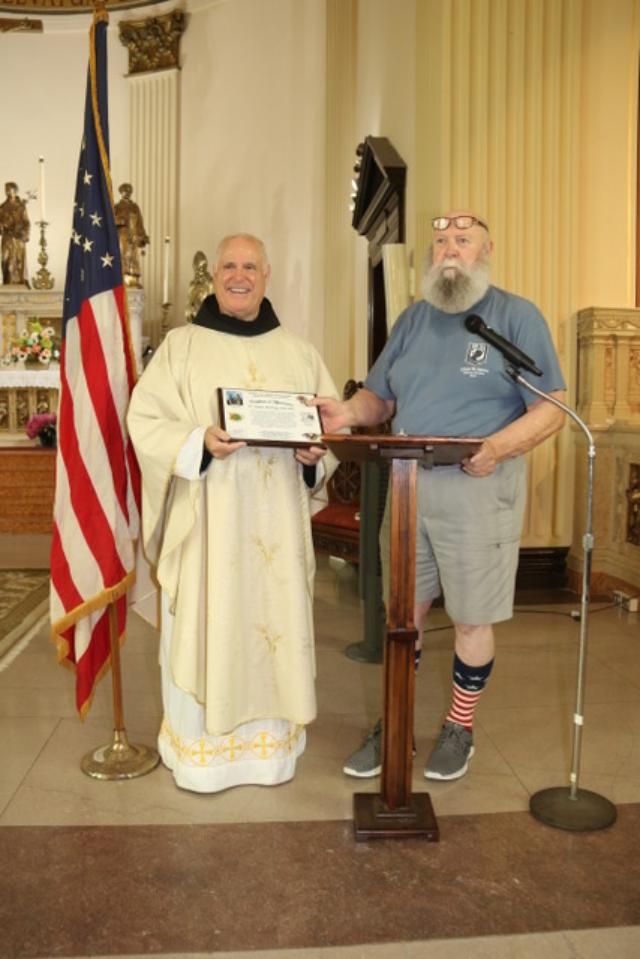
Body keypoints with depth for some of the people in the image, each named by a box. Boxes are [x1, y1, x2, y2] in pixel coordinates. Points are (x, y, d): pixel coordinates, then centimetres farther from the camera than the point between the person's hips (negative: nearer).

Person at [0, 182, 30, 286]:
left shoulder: (21, 205, 4)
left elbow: (26, 222, 0)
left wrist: (25, 234, -11)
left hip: (19, 237, -1)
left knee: (20, 261, -1)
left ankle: (21, 282, 3)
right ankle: (9, 283, 0)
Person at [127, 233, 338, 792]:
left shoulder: (297, 353, 11)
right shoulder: (181, 347, 4)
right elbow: (146, 420, -3)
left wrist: (316, 453, -9)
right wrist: (200, 442, -20)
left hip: (277, 519, 3)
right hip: (206, 518, -2)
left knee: (276, 622, 8)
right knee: (204, 627, 2)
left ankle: (270, 740, 27)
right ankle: (201, 746, 21)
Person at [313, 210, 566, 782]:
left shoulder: (517, 316, -3)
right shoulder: (413, 319, 13)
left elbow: (551, 409, -7)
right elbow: (379, 398, 14)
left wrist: (500, 446, -24)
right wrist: (348, 412, -8)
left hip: (478, 491, -4)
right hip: (407, 488, 5)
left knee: (471, 620, 8)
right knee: (405, 612, 12)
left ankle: (460, 727, 30)